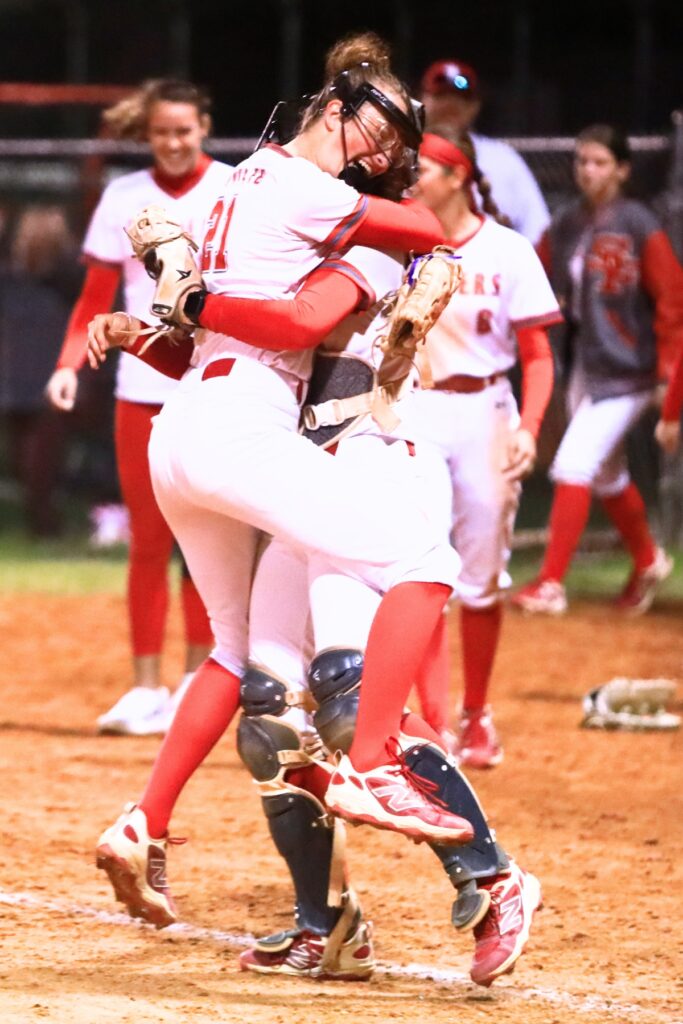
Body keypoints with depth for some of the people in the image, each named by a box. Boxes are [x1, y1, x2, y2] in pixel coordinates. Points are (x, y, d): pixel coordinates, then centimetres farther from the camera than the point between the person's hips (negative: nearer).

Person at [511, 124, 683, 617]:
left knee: (573, 466, -15)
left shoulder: (640, 227, -12)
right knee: (607, 477, 19)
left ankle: (551, 584, -11)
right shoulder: (566, 224, 5)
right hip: (583, 368, 7)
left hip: (627, 371, -7)